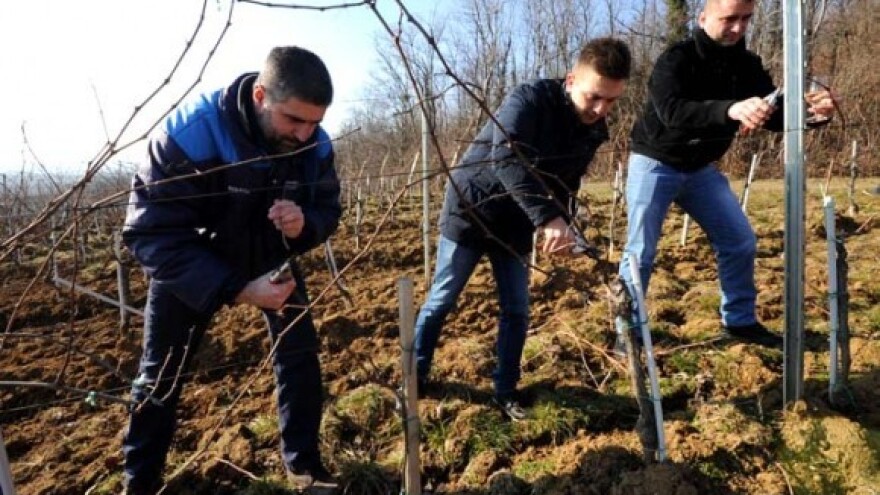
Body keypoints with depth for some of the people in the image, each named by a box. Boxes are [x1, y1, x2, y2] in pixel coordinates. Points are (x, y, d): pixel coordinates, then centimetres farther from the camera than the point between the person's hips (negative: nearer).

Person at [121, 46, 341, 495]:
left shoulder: (314, 144, -21)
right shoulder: (191, 132, -35)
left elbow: (328, 210, -8)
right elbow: (150, 233, -34)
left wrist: (304, 224, -35)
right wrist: (236, 289, -44)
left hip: (271, 256, 3)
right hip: (188, 262, -2)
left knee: (299, 352, -1)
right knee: (161, 374, 8)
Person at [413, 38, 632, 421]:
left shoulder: (593, 131, -2)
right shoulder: (530, 99, -23)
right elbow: (506, 158, -40)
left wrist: (562, 226, -8)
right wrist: (548, 218, -49)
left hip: (516, 225, 6)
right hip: (470, 211, -5)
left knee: (517, 311, 5)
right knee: (441, 301, 5)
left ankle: (505, 390, 22)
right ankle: (415, 377, 23)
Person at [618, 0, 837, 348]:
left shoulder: (746, 65, 0)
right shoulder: (676, 60, -19)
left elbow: (775, 115, -5)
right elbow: (672, 111, -37)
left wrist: (810, 111, -27)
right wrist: (730, 110, -53)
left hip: (700, 168, 6)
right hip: (655, 164, -6)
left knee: (740, 241, 4)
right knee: (641, 250, -7)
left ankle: (739, 320, 20)